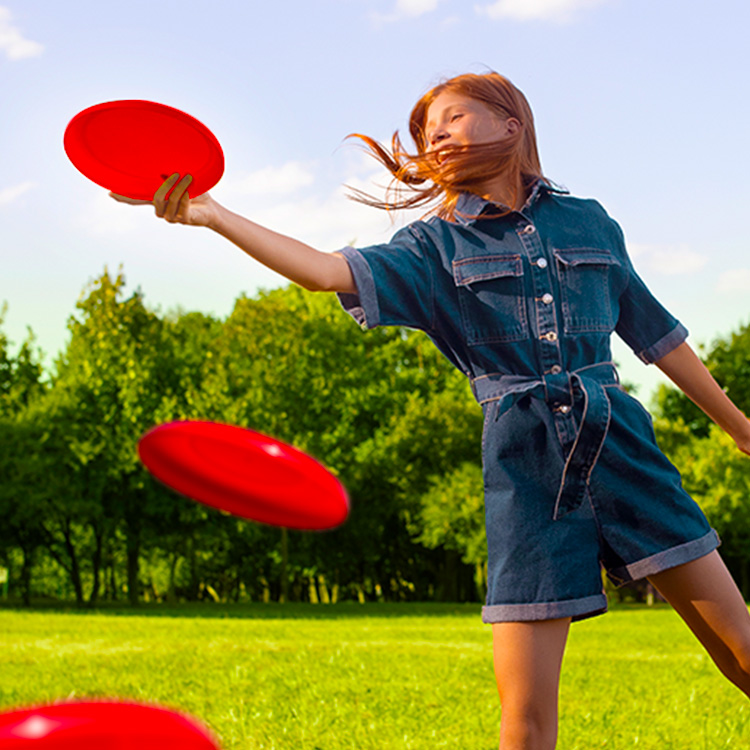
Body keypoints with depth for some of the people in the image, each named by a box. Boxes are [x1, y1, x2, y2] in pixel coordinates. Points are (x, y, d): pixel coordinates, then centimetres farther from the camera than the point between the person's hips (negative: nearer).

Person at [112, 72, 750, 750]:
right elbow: (331, 272, -8)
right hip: (525, 461, -1)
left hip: (619, 444, 1)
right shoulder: (436, 245, 9)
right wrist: (214, 217, -20)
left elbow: (656, 333, 21)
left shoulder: (587, 222, 13)